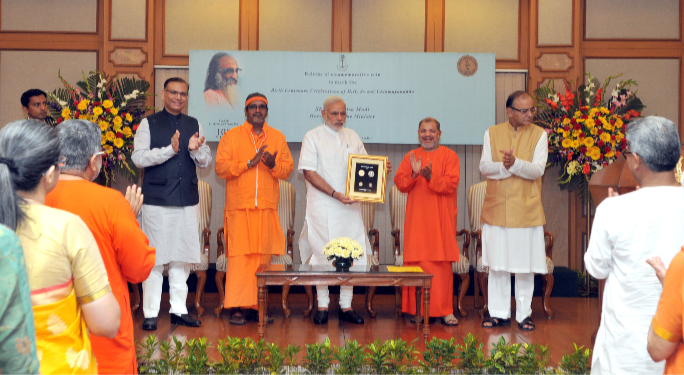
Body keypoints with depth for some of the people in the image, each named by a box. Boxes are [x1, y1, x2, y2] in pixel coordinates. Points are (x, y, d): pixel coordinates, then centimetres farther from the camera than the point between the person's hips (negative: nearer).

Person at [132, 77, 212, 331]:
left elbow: (206, 161, 11)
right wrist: (170, 149, -19)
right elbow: (138, 157, -8)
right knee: (154, 258, -1)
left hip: (188, 201, 4)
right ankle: (151, 313, 9)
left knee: (182, 258, 8)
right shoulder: (149, 124, 2)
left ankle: (179, 310, 18)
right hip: (156, 201, -3)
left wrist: (196, 149, -11)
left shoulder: (194, 125, 13)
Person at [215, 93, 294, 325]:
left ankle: (254, 306, 11)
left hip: (267, 208, 3)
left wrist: (273, 165, -11)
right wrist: (249, 163, -14)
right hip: (239, 208, -3)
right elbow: (220, 167, -4)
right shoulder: (231, 136, 5)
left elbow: (288, 168, 10)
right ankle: (235, 308, 0)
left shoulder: (277, 138, 13)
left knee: (262, 257, 4)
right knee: (238, 256, -5)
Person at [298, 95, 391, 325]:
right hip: (322, 206, -4)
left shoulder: (353, 137, 15)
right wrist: (335, 194, -17)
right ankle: (322, 305, 14)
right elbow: (309, 172, -9)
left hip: (350, 205, 4)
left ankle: (346, 306, 14)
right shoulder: (313, 137, 0)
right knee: (322, 254, 1)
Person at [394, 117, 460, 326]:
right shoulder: (411, 157, 12)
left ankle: (445, 310, 4)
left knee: (442, 264, -2)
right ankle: (418, 310, 8)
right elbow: (399, 183, 1)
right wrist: (413, 174, -17)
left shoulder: (449, 156, 4)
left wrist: (431, 178, -24)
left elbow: (451, 184, -9)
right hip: (417, 219, 2)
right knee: (417, 263, 0)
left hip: (441, 220, -2)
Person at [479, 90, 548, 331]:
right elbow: (484, 167, -3)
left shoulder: (539, 134, 1)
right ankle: (499, 313, 18)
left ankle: (524, 314, 17)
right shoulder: (492, 133, 6)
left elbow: (538, 170, -10)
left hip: (526, 210, -1)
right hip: (496, 209, 2)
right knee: (497, 265, 7)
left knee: (525, 266, 4)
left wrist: (514, 163, -26)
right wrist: (505, 166, -20)